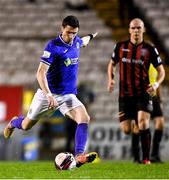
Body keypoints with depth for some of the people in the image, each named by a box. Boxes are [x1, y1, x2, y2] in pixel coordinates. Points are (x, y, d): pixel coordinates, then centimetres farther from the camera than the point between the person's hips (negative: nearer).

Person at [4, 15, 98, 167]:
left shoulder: (76, 41, 2)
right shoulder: (52, 46, -19)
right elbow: (40, 73, -24)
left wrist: (90, 37, 52)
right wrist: (48, 95, -35)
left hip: (68, 96, 4)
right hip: (48, 93, -4)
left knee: (84, 118, -24)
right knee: (26, 126, 12)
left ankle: (79, 156, -32)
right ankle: (14, 123, 50)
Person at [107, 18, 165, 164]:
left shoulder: (149, 49, -1)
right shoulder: (120, 47, 4)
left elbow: (161, 70, 5)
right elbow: (112, 64, 18)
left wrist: (156, 84, -15)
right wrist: (111, 79, 0)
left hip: (143, 93, -2)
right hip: (125, 94, 2)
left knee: (143, 123, -19)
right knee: (126, 130, 0)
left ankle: (146, 158, -10)